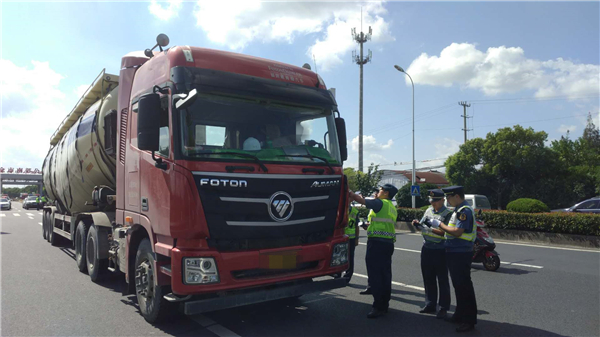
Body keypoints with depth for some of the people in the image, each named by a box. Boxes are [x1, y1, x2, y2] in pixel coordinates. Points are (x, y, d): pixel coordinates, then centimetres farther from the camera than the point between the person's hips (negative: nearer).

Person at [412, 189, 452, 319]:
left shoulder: (447, 214, -10)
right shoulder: (428, 211, 10)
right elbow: (422, 225, 16)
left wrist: (431, 229, -26)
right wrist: (418, 224, -5)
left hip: (440, 251, -6)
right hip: (427, 248, 6)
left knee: (442, 280, 4)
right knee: (428, 278, 14)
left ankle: (443, 308, 14)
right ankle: (430, 304, 26)